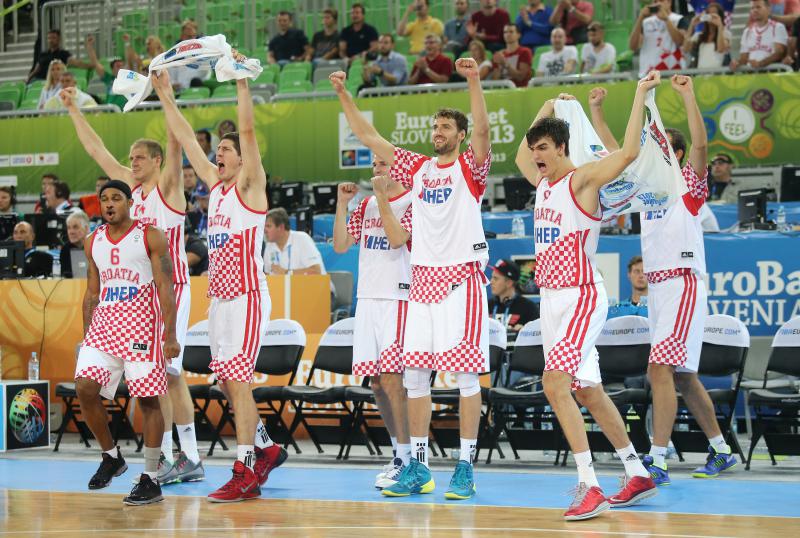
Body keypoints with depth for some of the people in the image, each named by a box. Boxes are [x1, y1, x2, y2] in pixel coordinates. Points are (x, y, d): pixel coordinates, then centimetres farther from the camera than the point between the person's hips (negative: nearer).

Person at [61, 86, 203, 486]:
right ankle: (190, 460, 13)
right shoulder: (131, 186, 14)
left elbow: (175, 142, -19)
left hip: (170, 290, -8)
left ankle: (164, 459, -10)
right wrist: (73, 110, 19)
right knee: (169, 375, 9)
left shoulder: (168, 186, -5)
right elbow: (96, 150, 19)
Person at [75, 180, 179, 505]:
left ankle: (151, 479, 2)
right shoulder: (94, 242, 13)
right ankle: (111, 456, 10)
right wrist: (86, 336, 14)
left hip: (141, 325, -5)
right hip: (104, 324, 5)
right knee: (85, 387, -10)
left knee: (148, 399, -3)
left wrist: (170, 335, -14)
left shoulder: (150, 237, -2)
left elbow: (165, 289, -6)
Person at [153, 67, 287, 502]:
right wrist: (165, 96, 18)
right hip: (219, 298, 8)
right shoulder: (215, 184, 15)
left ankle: (245, 474, -11)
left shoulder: (250, 184, -4)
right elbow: (186, 139, 19)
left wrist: (241, 79, -19)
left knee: (236, 381, -11)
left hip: (247, 297, -8)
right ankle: (265, 448, 28)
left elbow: (248, 129, -15)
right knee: (226, 381, 12)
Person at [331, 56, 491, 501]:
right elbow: (369, 137, 16)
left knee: (466, 373, -5)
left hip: (462, 277, -6)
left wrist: (474, 81, -31)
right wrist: (344, 95, 10)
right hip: (424, 278, 6)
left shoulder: (470, 168, 0)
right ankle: (418, 466, 10)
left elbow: (482, 130, -18)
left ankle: (466, 467, -3)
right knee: (415, 374, 4)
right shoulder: (417, 168, 15)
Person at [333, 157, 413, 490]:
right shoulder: (366, 205, 17)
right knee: (376, 382, 6)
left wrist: (382, 197, -16)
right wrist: (342, 204, 4)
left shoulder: (411, 203, -4)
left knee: (391, 379, -13)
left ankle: (405, 459, -8)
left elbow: (397, 238, -19)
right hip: (368, 298, 7)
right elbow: (341, 245, 12)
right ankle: (399, 449, 17)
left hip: (398, 299, -7)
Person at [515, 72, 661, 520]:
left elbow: (628, 152, -26)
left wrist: (641, 95, -23)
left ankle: (591, 488, -24)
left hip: (581, 296, -9)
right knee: (588, 392, 14)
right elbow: (521, 157, 34)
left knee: (555, 384, -22)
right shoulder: (543, 182, 13)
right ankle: (639, 475, 24)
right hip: (552, 297, 9)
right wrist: (546, 112, 33)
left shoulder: (582, 179, -11)